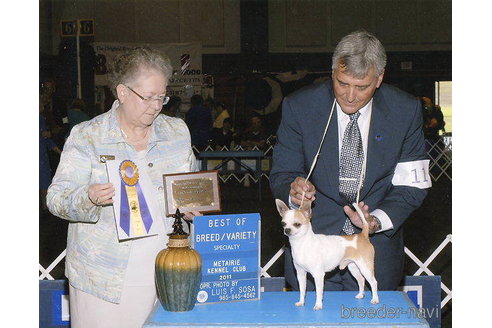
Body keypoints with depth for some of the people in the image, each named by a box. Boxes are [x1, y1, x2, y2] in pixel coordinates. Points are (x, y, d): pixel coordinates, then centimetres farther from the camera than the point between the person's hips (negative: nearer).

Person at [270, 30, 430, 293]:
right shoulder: (299, 107, -7)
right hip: (313, 245, 0)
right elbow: (281, 175, -3)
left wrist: (378, 219, -20)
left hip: (376, 250, 1)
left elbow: (412, 185, -3)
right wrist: (293, 191, -26)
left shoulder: (405, 111, -5)